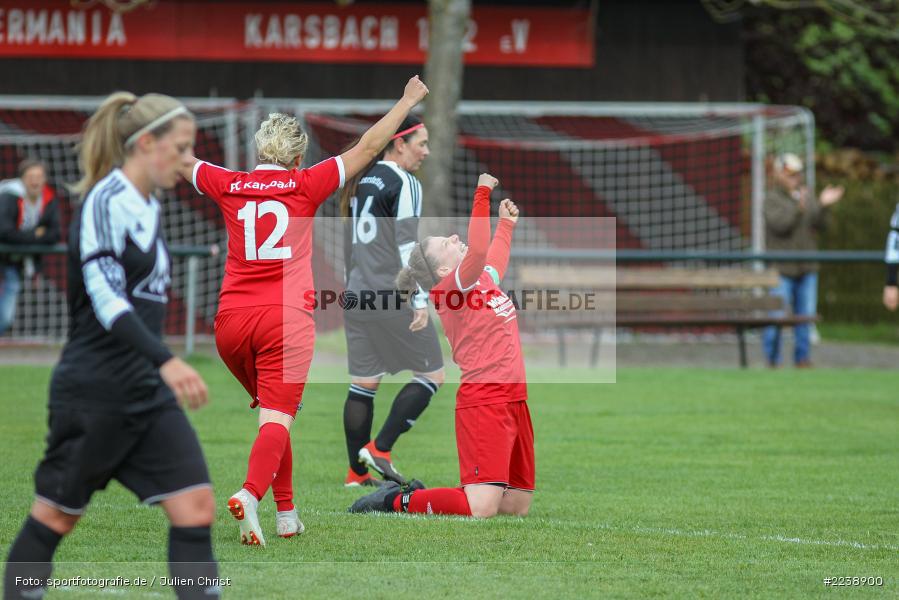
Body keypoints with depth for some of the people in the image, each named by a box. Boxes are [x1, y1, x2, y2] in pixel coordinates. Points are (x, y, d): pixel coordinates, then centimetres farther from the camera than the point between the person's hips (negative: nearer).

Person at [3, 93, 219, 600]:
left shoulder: (149, 209, 13)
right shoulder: (107, 200, -13)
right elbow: (104, 295, -24)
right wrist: (166, 361, -34)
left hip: (148, 393, 8)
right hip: (94, 391, -8)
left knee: (196, 505, -6)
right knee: (56, 514, 5)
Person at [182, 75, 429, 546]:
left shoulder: (229, 186, 8)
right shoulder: (305, 185, 2)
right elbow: (366, 148, 7)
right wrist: (408, 101, 18)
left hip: (230, 320, 4)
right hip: (285, 320, -4)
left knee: (272, 413, 20)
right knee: (276, 418, -10)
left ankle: (287, 514, 20)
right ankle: (250, 494, -36)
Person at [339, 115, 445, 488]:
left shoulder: (361, 181, 15)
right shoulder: (403, 184, -10)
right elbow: (407, 246, -16)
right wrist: (421, 301, -15)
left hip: (357, 297, 8)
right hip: (393, 298, -8)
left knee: (363, 384, 10)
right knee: (431, 376, 1)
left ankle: (357, 471, 10)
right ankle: (379, 449, -6)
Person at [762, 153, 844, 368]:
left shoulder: (808, 196, 12)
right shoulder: (771, 199, -4)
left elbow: (817, 224, 0)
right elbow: (780, 225, -19)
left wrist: (824, 205, -18)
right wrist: (799, 209, -33)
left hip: (807, 269, 5)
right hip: (781, 269, -5)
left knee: (805, 314, 7)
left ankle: (803, 358, 14)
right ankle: (772, 360, 2)